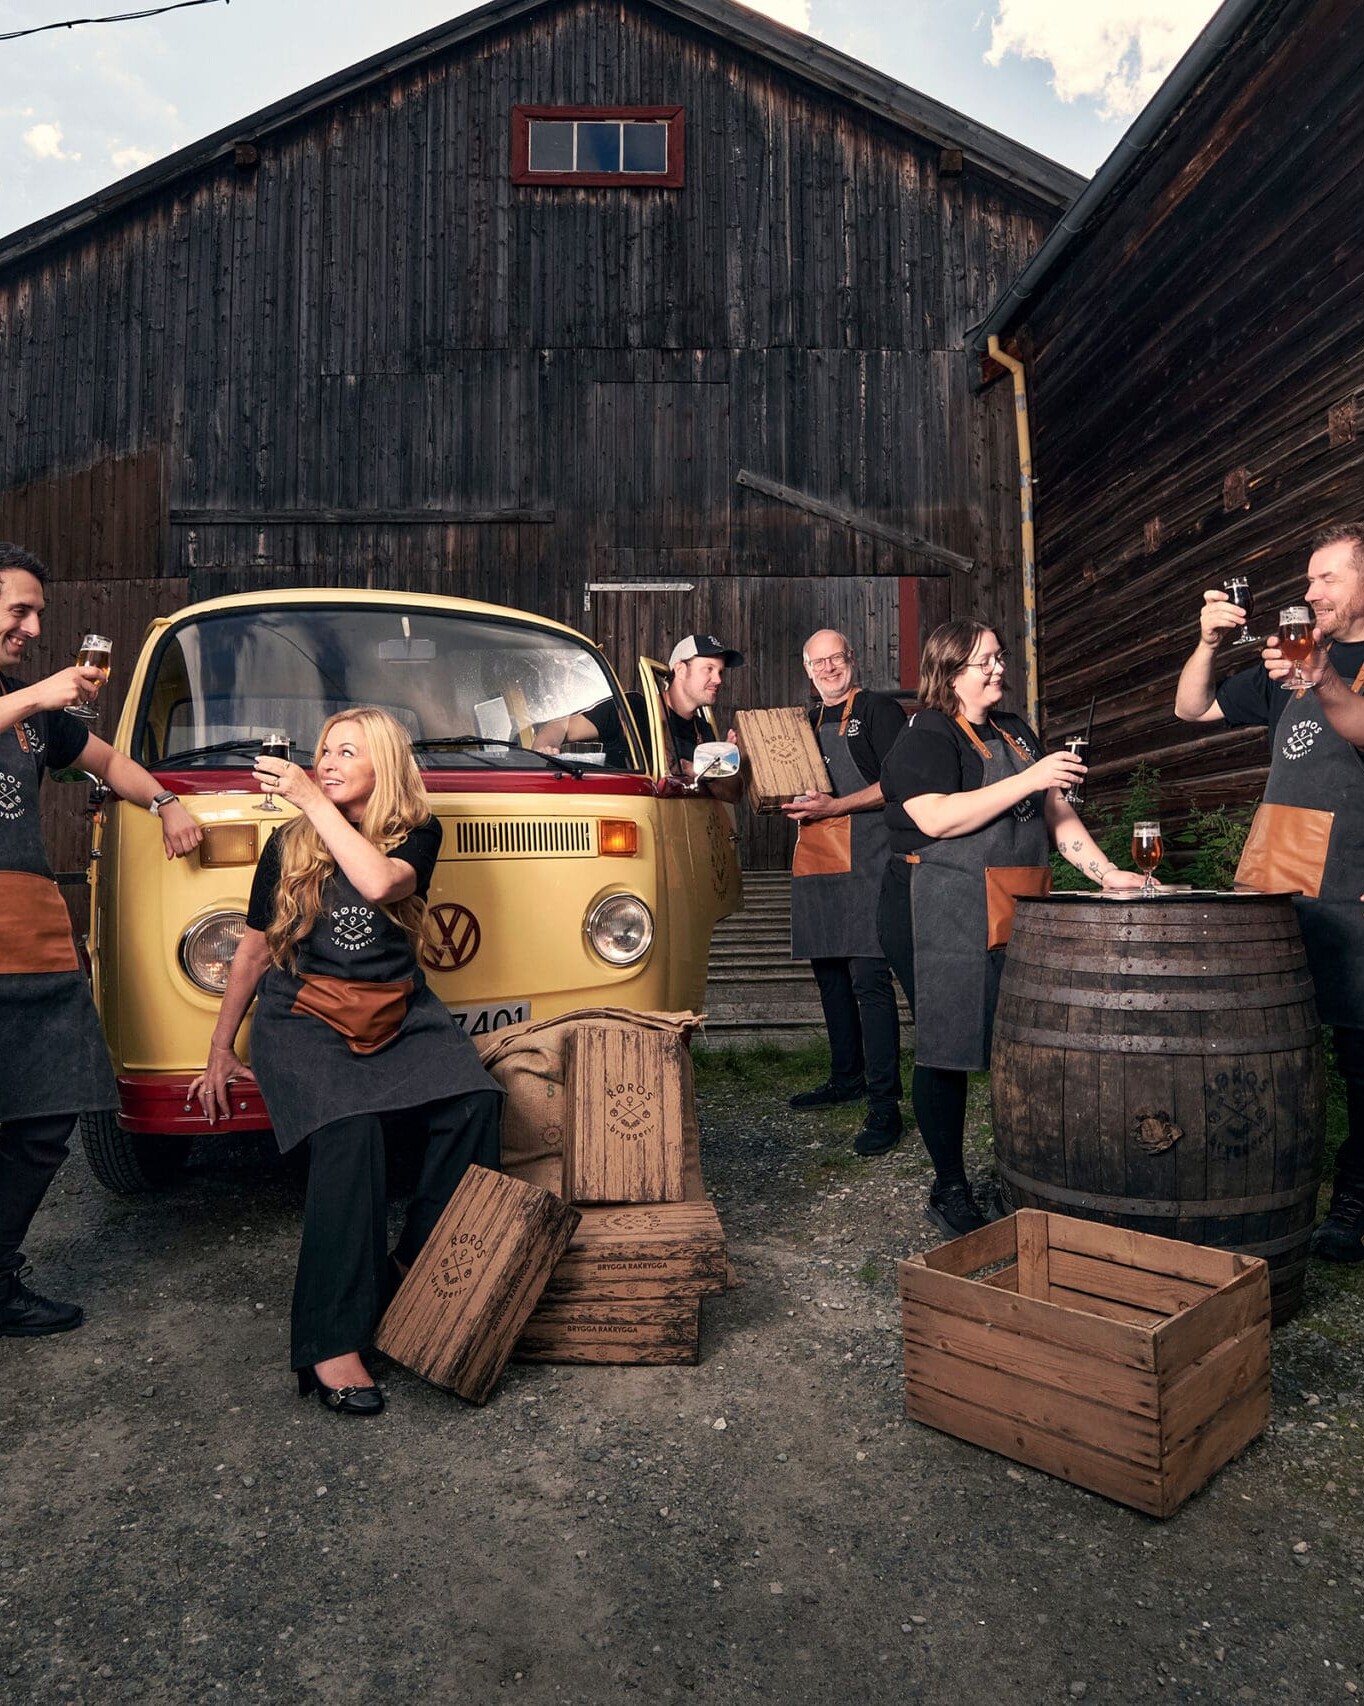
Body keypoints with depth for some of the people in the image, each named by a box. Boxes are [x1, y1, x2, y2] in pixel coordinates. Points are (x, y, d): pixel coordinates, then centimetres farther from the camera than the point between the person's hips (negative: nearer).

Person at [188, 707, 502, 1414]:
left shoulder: (417, 833, 1)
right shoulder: (289, 846, 4)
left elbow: (380, 882, -24)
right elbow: (253, 952, 12)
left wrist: (314, 800, -21)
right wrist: (220, 1050, 15)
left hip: (398, 1014, 2)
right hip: (303, 1018, -1)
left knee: (473, 1103, -25)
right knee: (349, 1132, -28)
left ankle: (416, 1265, -8)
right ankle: (328, 1346, -24)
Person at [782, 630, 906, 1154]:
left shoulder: (878, 709, -1)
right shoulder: (807, 720, 21)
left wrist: (836, 806, -19)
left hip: (864, 860, -8)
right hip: (813, 861, 8)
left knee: (869, 978, -12)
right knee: (829, 973, 14)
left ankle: (885, 1105, -9)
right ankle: (846, 1078, 28)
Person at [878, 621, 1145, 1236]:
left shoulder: (1014, 731, 20)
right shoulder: (925, 737, -6)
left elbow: (1054, 810, 21)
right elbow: (936, 818, -21)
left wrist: (1104, 872, 9)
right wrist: (1029, 779, -19)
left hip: (1015, 917, 8)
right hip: (943, 920, -7)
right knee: (948, 1050, 0)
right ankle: (950, 1190, 14)